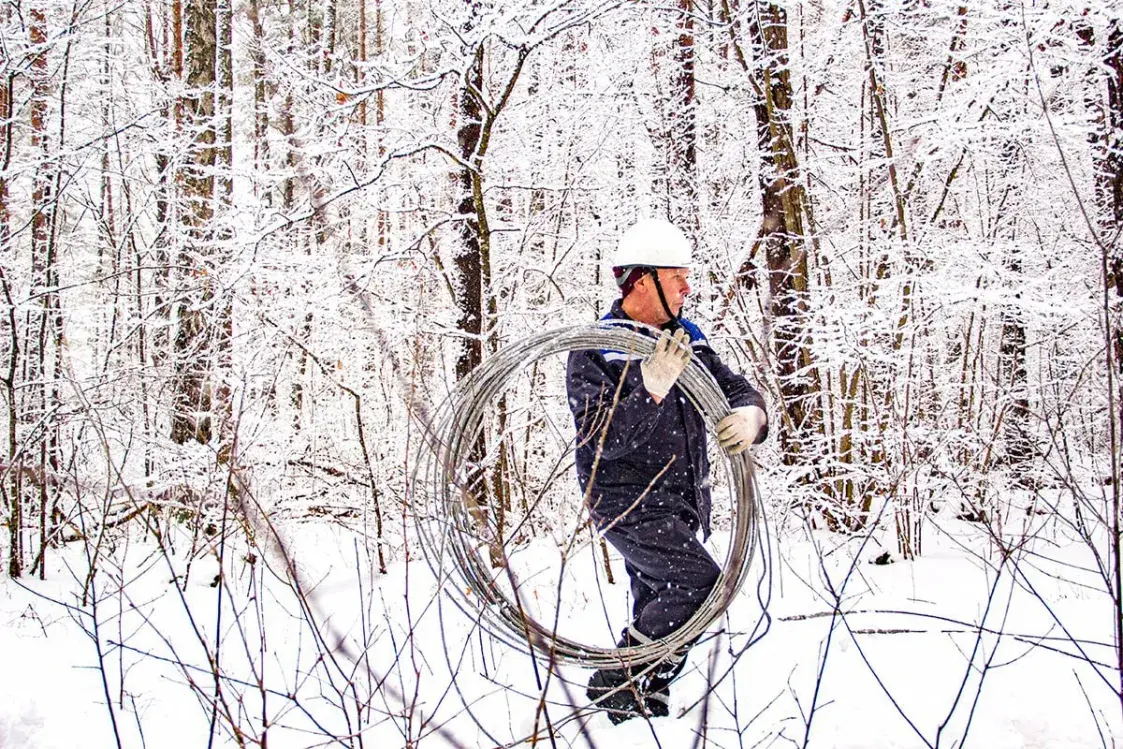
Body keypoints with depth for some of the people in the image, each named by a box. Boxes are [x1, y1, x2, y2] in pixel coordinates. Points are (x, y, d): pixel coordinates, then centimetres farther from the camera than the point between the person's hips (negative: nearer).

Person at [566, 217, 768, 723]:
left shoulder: (686, 340, 6)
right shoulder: (594, 352, -14)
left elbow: (733, 388, 4)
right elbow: (603, 441, -24)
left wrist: (749, 415, -21)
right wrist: (650, 389, -38)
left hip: (681, 505, 8)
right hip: (628, 504, -7)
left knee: (660, 611, 17)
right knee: (700, 582, -21)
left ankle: (645, 705, 35)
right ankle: (614, 681, -8)